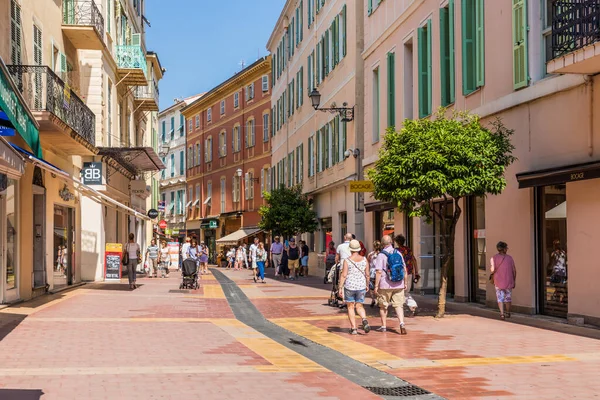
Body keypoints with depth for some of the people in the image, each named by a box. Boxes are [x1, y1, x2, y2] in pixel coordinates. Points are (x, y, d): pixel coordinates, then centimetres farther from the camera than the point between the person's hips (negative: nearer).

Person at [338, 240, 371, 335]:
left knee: (350, 307, 10)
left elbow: (344, 275, -12)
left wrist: (340, 288, -6)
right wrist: (367, 285, 18)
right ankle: (364, 320, -14)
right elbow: (367, 274, 3)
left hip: (349, 286, -3)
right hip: (361, 286, 3)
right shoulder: (364, 260, -1)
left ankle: (353, 328, 7)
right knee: (359, 306, 14)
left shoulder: (347, 260, -10)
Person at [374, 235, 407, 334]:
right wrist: (405, 282, 17)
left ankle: (384, 326, 21)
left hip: (385, 285, -3)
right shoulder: (398, 253, 4)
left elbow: (379, 272, -15)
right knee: (398, 305, 4)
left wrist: (376, 286, -10)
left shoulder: (381, 255, -10)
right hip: (398, 285, 3)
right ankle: (402, 323, -16)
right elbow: (404, 269, 8)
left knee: (383, 306, 12)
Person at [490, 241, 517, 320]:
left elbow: (493, 270, -15)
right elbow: (514, 271, 0)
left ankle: (502, 314, -9)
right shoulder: (509, 258, -2)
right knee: (508, 298, 16)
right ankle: (508, 313, 27)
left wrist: (492, 272, 9)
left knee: (500, 298, 4)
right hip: (508, 281, 1)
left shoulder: (494, 258, -6)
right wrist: (514, 281, 10)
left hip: (498, 282, -1)